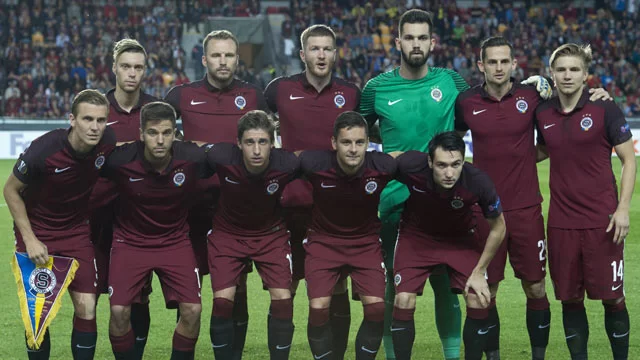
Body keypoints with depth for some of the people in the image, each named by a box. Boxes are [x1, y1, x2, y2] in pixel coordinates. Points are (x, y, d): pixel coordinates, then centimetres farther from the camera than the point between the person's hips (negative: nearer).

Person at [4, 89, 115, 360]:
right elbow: (11, 190, -12)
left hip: (77, 231, 2)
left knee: (86, 308, -6)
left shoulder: (109, 143, -19)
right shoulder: (43, 150, -28)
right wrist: (29, 240, -15)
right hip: (36, 229, -2)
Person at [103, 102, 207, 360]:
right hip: (130, 240, -1)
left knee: (192, 310, -13)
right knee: (119, 311, -15)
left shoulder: (192, 158, -19)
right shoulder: (120, 160, -22)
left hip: (175, 239, 1)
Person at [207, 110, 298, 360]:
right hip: (227, 233, 0)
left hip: (271, 234, 0)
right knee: (222, 300, -12)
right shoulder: (221, 158, -29)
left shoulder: (287, 164, -28)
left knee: (283, 299, -10)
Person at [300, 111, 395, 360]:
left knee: (376, 308, -12)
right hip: (323, 239, -1)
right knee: (318, 308, -14)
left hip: (366, 241, 1)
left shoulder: (383, 166, -23)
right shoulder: (313, 164, -26)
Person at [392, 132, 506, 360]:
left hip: (460, 238, 0)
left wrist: (479, 272, -9)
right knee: (404, 300, -14)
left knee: (479, 301, -12)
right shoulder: (409, 165, -34)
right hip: (416, 236, 0)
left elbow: (498, 228, -12)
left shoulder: (478, 183, -32)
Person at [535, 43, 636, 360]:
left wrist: (623, 208, -10)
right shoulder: (543, 114, 5)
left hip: (602, 220, -3)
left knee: (612, 296, 0)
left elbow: (629, 160, -2)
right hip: (561, 223, 3)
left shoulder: (604, 110, -6)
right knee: (570, 298, 7)